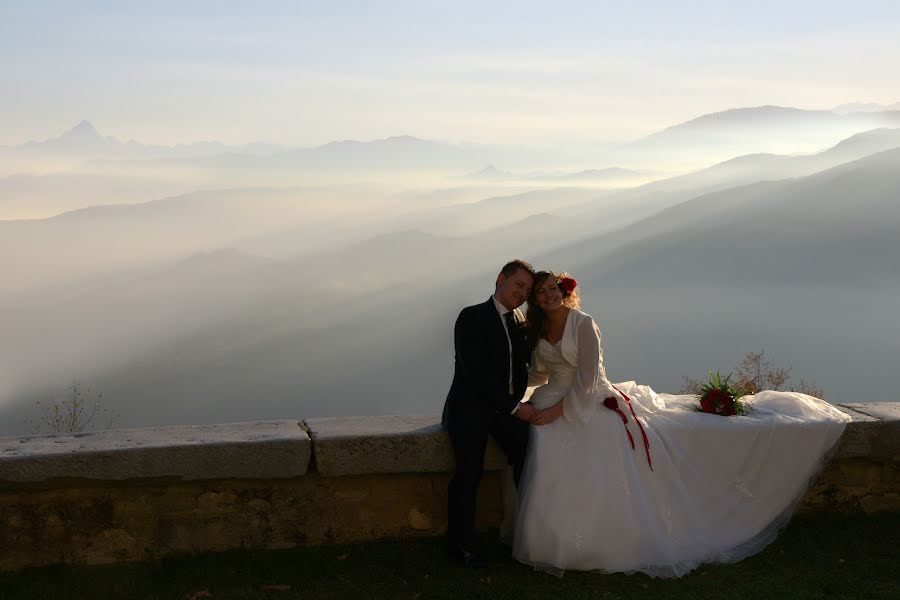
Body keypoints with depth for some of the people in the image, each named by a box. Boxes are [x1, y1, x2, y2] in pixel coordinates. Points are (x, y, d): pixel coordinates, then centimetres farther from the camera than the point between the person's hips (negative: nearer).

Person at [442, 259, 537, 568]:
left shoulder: (520, 322, 15)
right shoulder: (472, 318, -6)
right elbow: (476, 373, -14)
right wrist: (514, 407, -15)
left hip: (508, 407, 5)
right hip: (471, 406, -5)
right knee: (469, 473, -19)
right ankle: (460, 544, -4)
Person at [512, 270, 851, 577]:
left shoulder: (582, 324, -11)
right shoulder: (537, 331, 9)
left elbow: (586, 379, -16)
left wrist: (558, 409, -19)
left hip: (590, 405, -5)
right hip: (552, 408, 5)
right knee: (557, 481, -4)